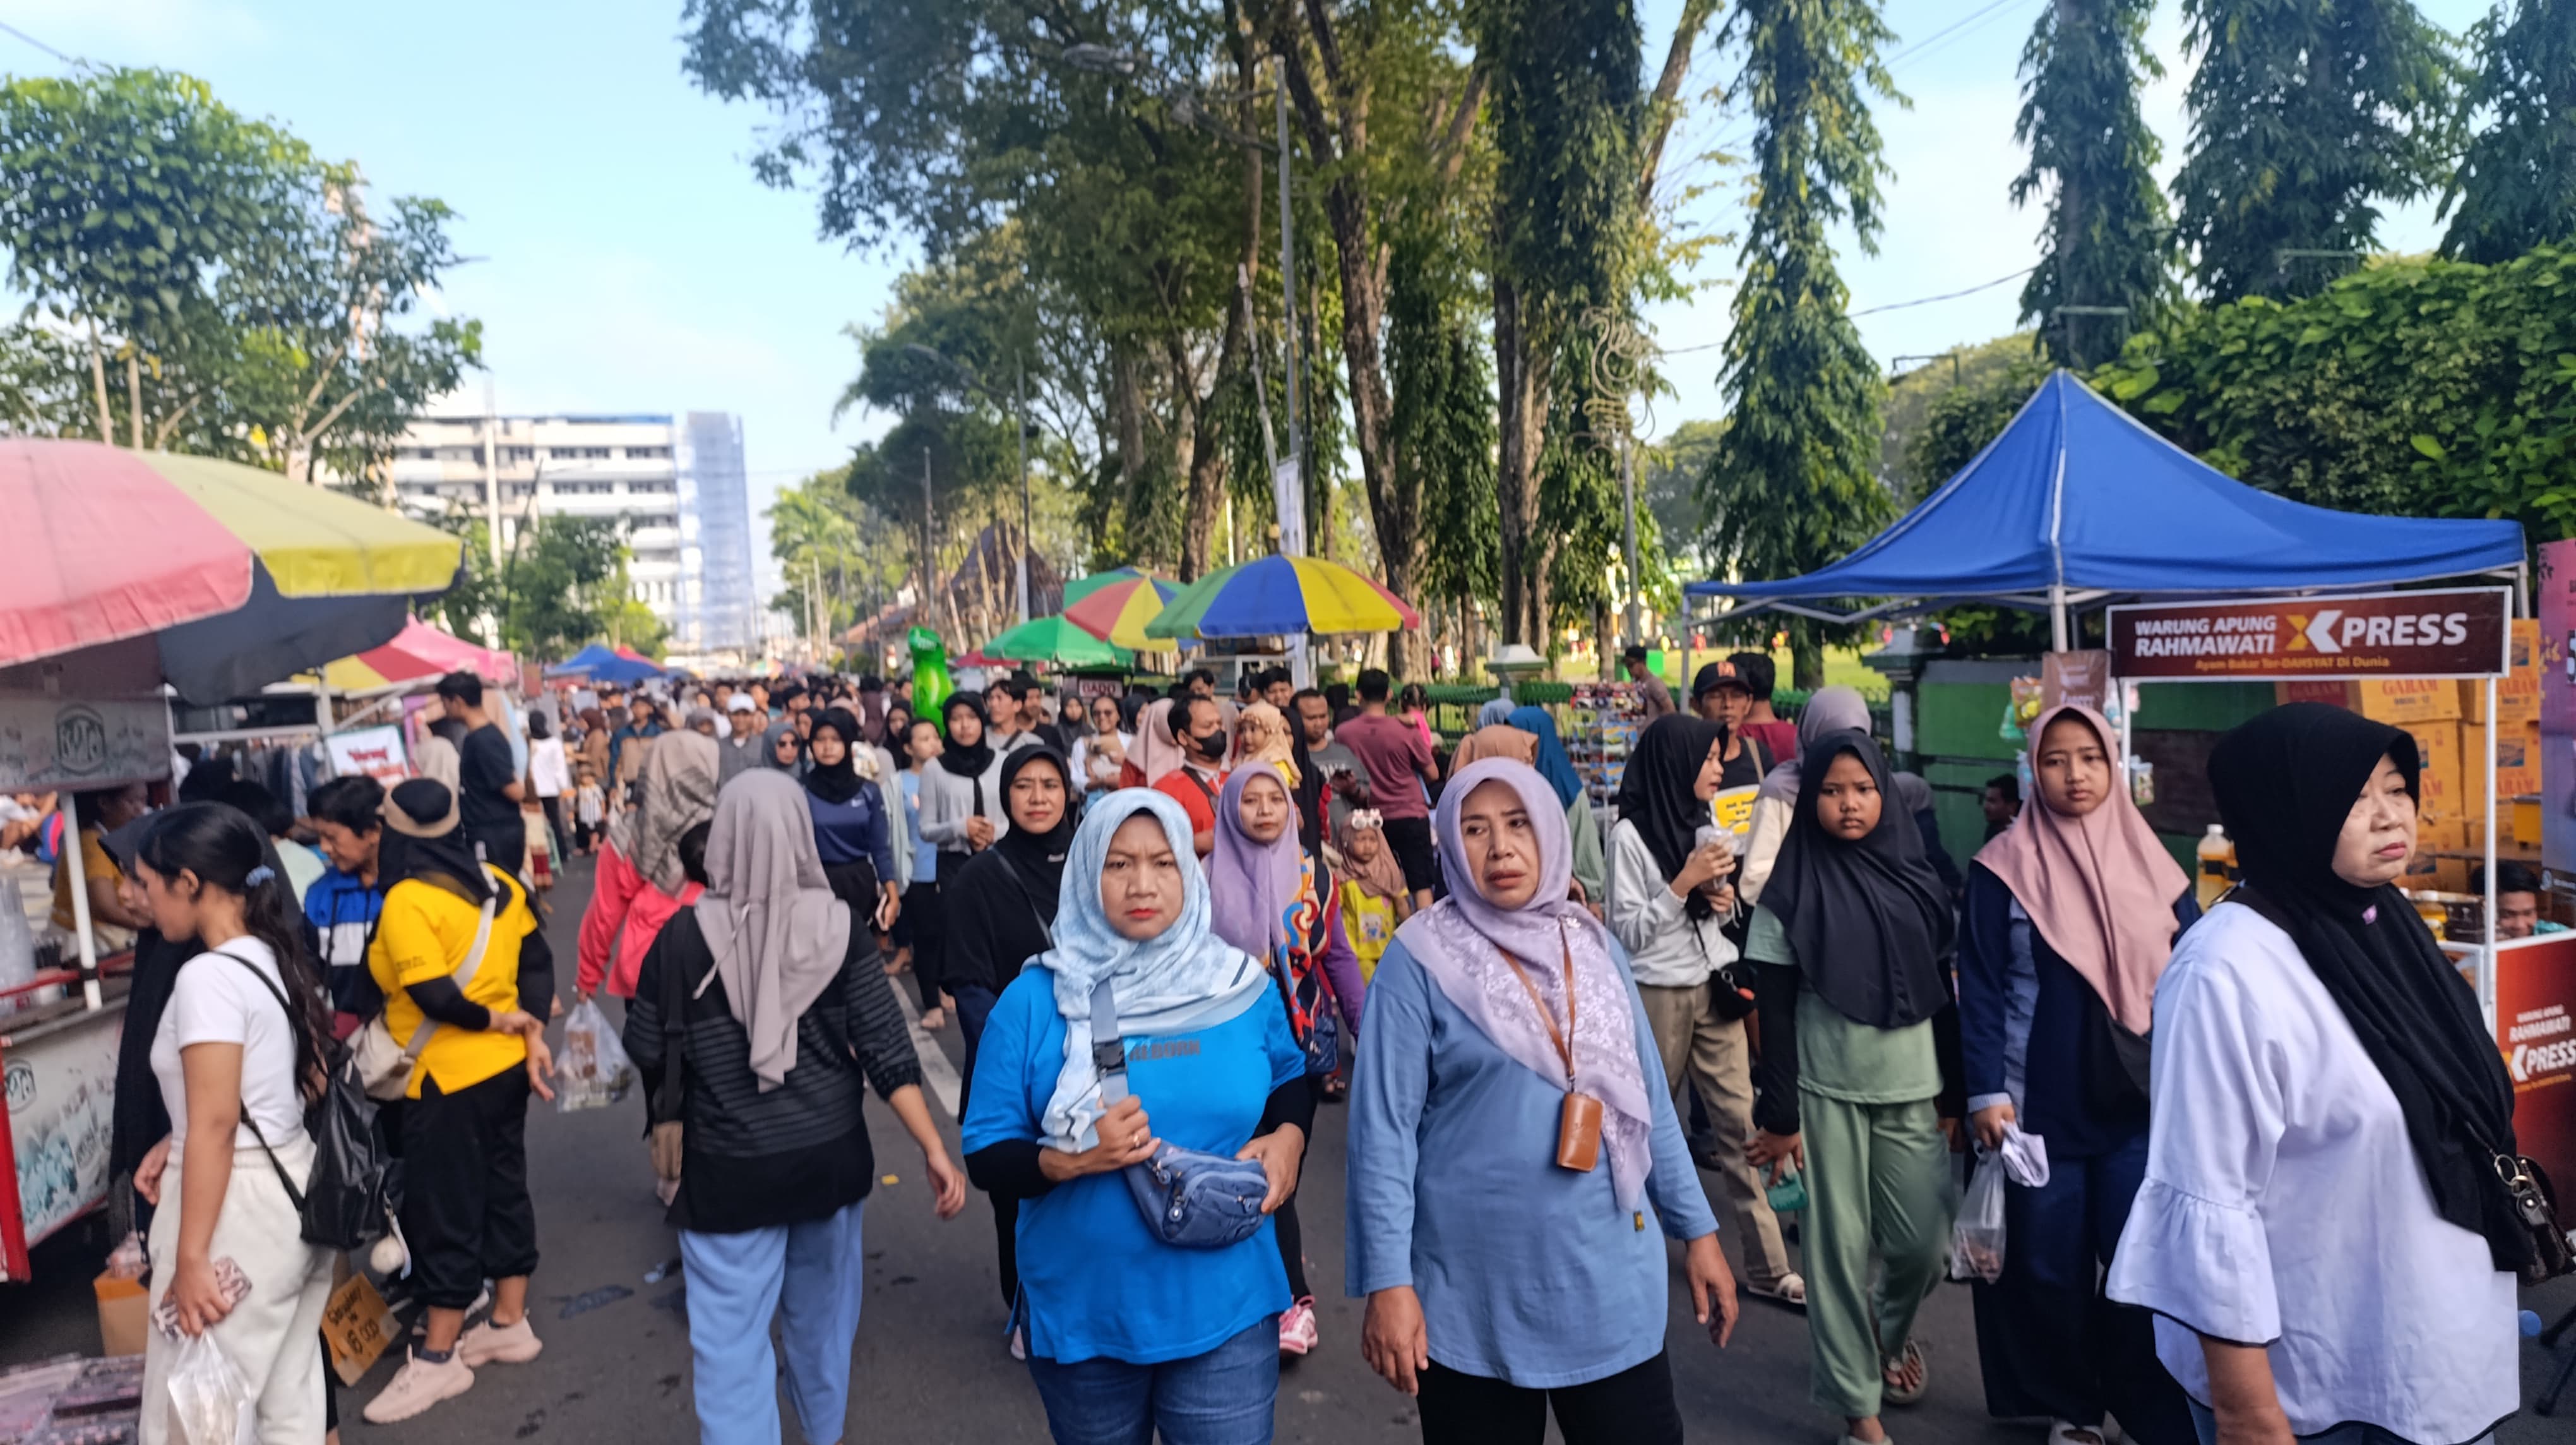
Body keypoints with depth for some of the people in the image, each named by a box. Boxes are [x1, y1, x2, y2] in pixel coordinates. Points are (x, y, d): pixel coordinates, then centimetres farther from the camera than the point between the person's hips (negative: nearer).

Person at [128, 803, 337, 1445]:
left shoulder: (208, 976, -19)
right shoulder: (277, 960, 8)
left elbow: (216, 1124, -22)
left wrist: (190, 1259, -20)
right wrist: (176, 1143, 13)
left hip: (239, 1204, -9)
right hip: (295, 1187, 9)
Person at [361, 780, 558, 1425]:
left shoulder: (407, 899, -17)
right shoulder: (497, 883, 3)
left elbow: (432, 993, -25)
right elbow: (536, 959, 2)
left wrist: (497, 1020, -11)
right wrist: (533, 1034, -2)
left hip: (448, 1079, -7)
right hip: (505, 1066, 7)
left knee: (442, 1209, 3)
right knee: (504, 1189, 16)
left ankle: (439, 1357, 13)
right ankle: (510, 1324, 27)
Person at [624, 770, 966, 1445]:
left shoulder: (684, 935, -15)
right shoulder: (839, 926, -10)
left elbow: (647, 1054, -3)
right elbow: (886, 1046, -11)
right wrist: (934, 1147, -8)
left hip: (728, 1170, -3)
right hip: (831, 1157, 3)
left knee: (731, 1338, 7)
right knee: (823, 1309, 25)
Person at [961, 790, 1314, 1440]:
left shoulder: (1241, 986, -3)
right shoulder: (1034, 1001, -8)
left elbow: (1293, 1076, 14)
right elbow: (986, 1158, -6)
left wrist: (1287, 1137, -7)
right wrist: (1071, 1160, -24)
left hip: (1226, 1308, 0)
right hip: (1082, 1313, 0)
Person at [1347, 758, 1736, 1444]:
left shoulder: (1593, 946, 5)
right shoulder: (1421, 959, -10)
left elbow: (1648, 1100, 11)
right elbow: (1384, 1127, -11)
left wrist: (1697, 1229, 10)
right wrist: (1388, 1281, -14)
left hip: (1612, 1279, 4)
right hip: (1476, 1295, -4)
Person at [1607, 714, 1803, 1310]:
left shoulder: (1706, 826, 9)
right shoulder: (1630, 834, -11)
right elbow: (1625, 932, -12)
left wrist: (1725, 899, -2)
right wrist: (1684, 882, -19)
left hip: (1715, 990, 6)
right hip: (1659, 995, -5)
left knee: (1740, 1125, 3)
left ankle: (1767, 1266, 8)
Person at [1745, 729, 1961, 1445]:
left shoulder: (1915, 876, 4)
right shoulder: (1791, 890, -6)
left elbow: (1943, 993, 8)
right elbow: (1776, 1011, -6)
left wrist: (1954, 1092, 7)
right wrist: (1779, 1115, -8)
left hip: (1913, 1090, 3)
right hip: (1827, 1091, -3)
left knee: (1925, 1243, 6)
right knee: (1839, 1245, 4)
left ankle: (1889, 1332, 40)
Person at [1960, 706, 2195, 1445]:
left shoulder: (2151, 863, 6)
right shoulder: (2004, 868, -5)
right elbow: (1981, 988, -6)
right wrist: (1986, 1091, -12)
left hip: (2143, 1100, 2)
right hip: (2042, 1104, -2)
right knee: (2051, 1267, 8)